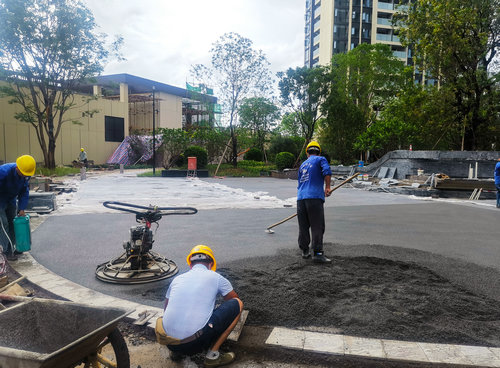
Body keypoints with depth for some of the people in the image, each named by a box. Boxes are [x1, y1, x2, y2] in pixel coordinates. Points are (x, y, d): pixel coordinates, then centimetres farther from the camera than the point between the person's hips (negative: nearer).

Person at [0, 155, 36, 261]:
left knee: (12, 223, 10)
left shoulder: (26, 175, -14)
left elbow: (24, 192, -5)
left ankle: (11, 248, 21)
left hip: (11, 200, 6)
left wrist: (22, 209, -8)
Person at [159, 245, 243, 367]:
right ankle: (212, 355, 7)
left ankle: (176, 352, 16)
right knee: (237, 304, 8)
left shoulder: (177, 279, 17)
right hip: (195, 343, -6)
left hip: (169, 343, 6)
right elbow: (235, 299, 23)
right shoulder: (216, 277, 7)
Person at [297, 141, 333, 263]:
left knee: (303, 227, 11)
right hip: (315, 197, -6)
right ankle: (317, 253, -9)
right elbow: (327, 171, -12)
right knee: (317, 227, -5)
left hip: (300, 198, 6)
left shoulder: (302, 165, 25)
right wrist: (327, 187, -4)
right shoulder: (321, 159, 9)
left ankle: (305, 251, 19)